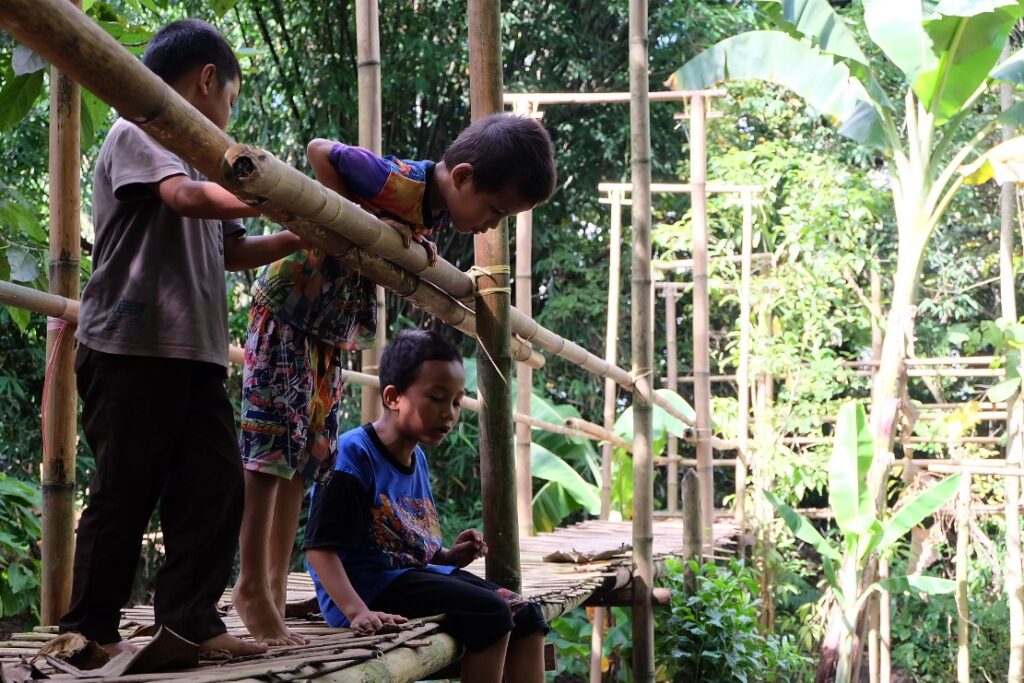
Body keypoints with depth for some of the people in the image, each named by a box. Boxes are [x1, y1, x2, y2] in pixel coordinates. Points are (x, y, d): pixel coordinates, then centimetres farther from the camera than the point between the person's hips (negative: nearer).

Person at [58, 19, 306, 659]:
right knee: (124, 494, -3)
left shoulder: (199, 159, 25)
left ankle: (190, 620, 6)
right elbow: (186, 197, -21)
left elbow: (233, 249, 27)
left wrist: (302, 237, 15)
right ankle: (91, 629, 6)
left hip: (197, 354, 8)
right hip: (132, 348, -8)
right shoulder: (136, 136, -3)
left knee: (215, 488, 1)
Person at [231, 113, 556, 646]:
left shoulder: (439, 211, 0)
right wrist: (360, 223, -30)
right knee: (272, 446, -8)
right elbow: (320, 152, -27)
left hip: (330, 329, 10)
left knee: (302, 458, 10)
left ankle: (275, 586, 16)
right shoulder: (400, 183, -27)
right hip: (286, 309, -9)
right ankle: (253, 587, -3)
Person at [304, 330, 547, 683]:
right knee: (491, 613, -22)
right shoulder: (353, 454, -13)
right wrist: (357, 611, -32)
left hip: (417, 574, 10)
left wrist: (450, 556, 9)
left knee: (525, 614, 1)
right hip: (371, 586, -10)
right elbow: (321, 546, -20)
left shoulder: (417, 458, 16)